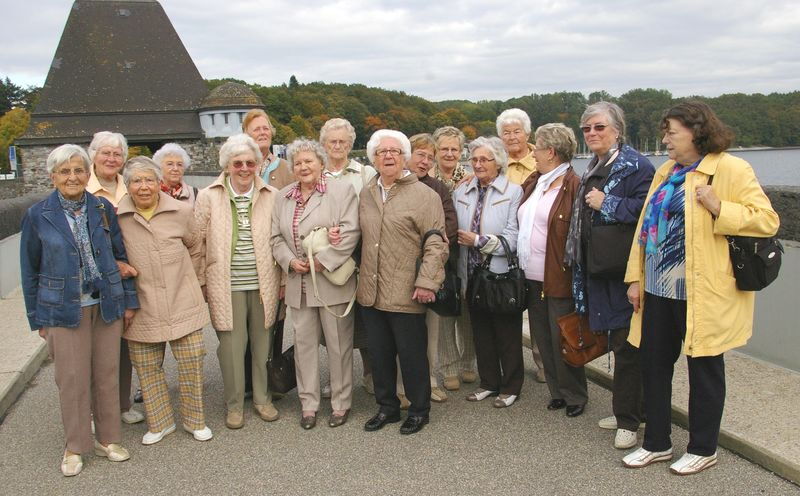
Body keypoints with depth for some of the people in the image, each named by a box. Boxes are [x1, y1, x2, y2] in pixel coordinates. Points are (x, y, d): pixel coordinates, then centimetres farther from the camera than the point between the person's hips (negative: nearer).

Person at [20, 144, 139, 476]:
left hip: (106, 306, 2)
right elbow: (30, 271, 3)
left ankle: (107, 439, 26)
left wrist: (129, 300, 6)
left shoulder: (104, 209, 1)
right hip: (63, 309, -2)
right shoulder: (38, 216, -3)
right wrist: (37, 318, 4)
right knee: (72, 379, 4)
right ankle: (74, 447, 21)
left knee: (107, 374, 9)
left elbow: (121, 256, 8)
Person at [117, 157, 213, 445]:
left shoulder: (181, 211, -4)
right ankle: (160, 423, 28)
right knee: (146, 367, 8)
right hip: (142, 306, 0)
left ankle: (194, 421, 24)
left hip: (182, 303, 0)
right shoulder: (117, 217, -6)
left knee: (192, 362, 4)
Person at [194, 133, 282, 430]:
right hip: (226, 286, -1)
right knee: (231, 345, 2)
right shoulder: (208, 197, 1)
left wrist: (282, 280, 6)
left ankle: (262, 398, 28)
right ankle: (234, 404, 19)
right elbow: (198, 244, 5)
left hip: (263, 284, 2)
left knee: (263, 344, 11)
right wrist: (202, 283, 2)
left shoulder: (271, 196, 3)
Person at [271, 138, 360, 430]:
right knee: (304, 343, 10)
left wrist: (322, 260, -17)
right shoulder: (283, 197, 13)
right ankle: (308, 403, 23)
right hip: (299, 283, 5)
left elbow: (350, 232, -12)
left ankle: (341, 403, 19)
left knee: (339, 344, 4)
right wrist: (290, 261, -6)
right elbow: (276, 237, 11)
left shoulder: (342, 190, -3)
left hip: (332, 282, -4)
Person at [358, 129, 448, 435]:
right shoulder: (366, 195, 12)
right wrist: (359, 276, 6)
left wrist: (426, 282, -16)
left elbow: (436, 244, -10)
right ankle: (387, 407, 30)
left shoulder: (424, 195, -6)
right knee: (379, 354, 14)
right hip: (371, 292, 6)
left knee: (411, 354, 5)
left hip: (405, 293, -5)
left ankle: (418, 410, 23)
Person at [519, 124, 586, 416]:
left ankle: (575, 395, 21)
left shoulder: (573, 186, -12)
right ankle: (557, 392, 28)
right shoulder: (533, 182, 12)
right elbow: (521, 224, 24)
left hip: (558, 278, -7)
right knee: (542, 337, 14)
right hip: (532, 276, 8)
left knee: (561, 339, 2)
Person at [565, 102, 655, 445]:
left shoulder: (635, 166, -11)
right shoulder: (592, 169, 17)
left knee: (626, 343, -2)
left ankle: (628, 419, 10)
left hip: (625, 270, -9)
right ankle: (629, 411, 28)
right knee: (617, 342, 15)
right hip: (598, 269, 9)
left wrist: (606, 204, -18)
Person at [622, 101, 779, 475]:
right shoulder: (666, 171, 13)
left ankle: (702, 449, 27)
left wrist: (718, 207, -25)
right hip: (657, 289, 7)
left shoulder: (731, 170, -8)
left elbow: (767, 220, -13)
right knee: (654, 366, 13)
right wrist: (635, 276, 8)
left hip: (702, 293, -7)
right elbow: (646, 224, 12)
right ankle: (656, 444, 30)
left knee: (704, 371, 9)